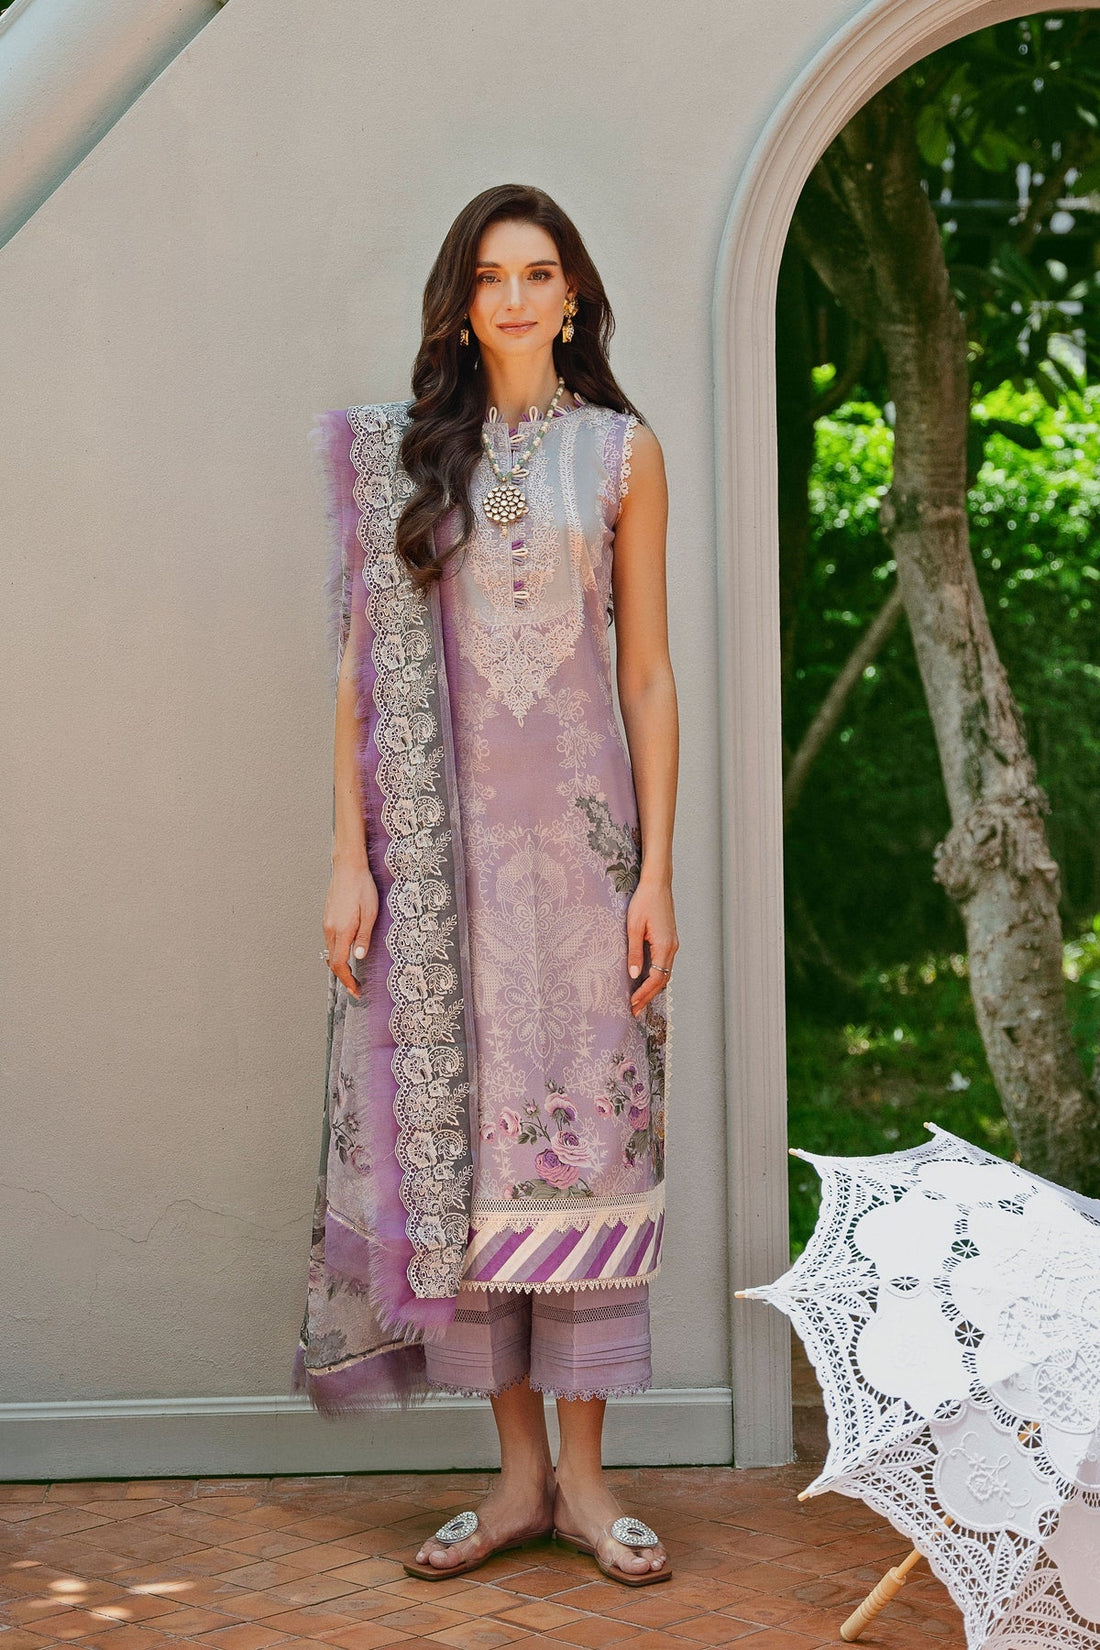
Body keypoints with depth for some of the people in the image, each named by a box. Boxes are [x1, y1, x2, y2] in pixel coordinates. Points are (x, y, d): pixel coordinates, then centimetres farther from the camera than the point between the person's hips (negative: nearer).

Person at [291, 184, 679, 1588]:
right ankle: (518, 1471, 12)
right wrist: (350, 857, -3)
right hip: (437, 833, 1)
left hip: (580, 825, -1)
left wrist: (656, 868, -3)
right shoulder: (398, 455, 8)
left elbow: (649, 674, 4)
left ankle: (583, 1474, 8)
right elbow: (364, 666, 5)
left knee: (585, 1127, -1)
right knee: (461, 1127, 1)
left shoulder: (621, 453, 6)